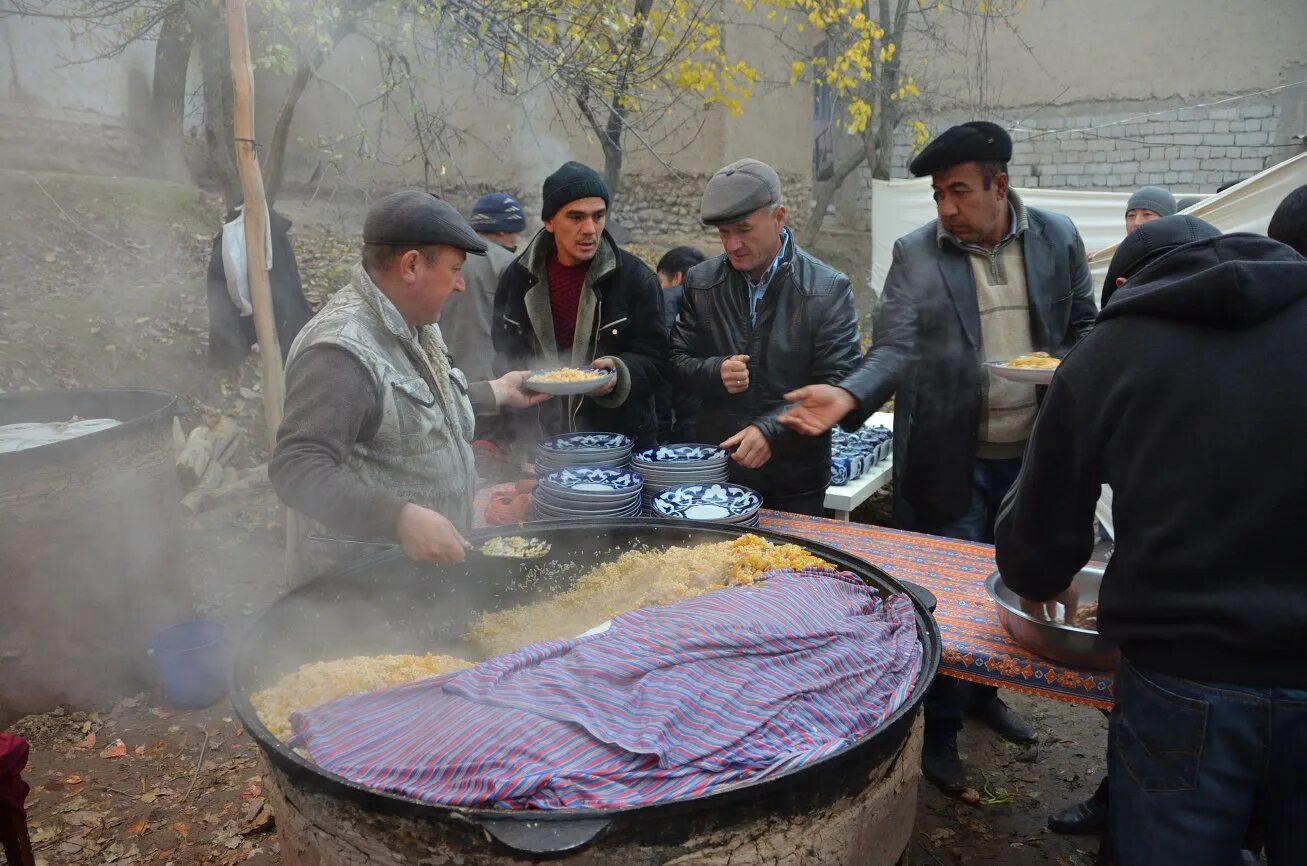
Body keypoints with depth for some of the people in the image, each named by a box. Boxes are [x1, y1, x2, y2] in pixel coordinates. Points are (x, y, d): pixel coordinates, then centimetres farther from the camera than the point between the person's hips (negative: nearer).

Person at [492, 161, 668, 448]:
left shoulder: (636, 277, -6)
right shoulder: (518, 278, 3)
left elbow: (654, 360, -5)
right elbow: (506, 359, 11)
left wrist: (619, 374, -27)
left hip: (622, 442, -2)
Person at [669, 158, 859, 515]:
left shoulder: (829, 289, -9)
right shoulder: (700, 282, 1)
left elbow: (835, 387, -12)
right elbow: (676, 361, 7)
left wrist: (771, 430, -25)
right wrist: (715, 373, -15)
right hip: (715, 472, 3)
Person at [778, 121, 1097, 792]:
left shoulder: (1056, 238, 2)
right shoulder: (915, 254, -6)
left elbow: (1082, 326, 10)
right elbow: (896, 352, -13)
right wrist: (847, 396, -32)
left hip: (1033, 453, 4)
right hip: (951, 459, -3)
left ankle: (984, 693, 43)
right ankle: (939, 730, 23)